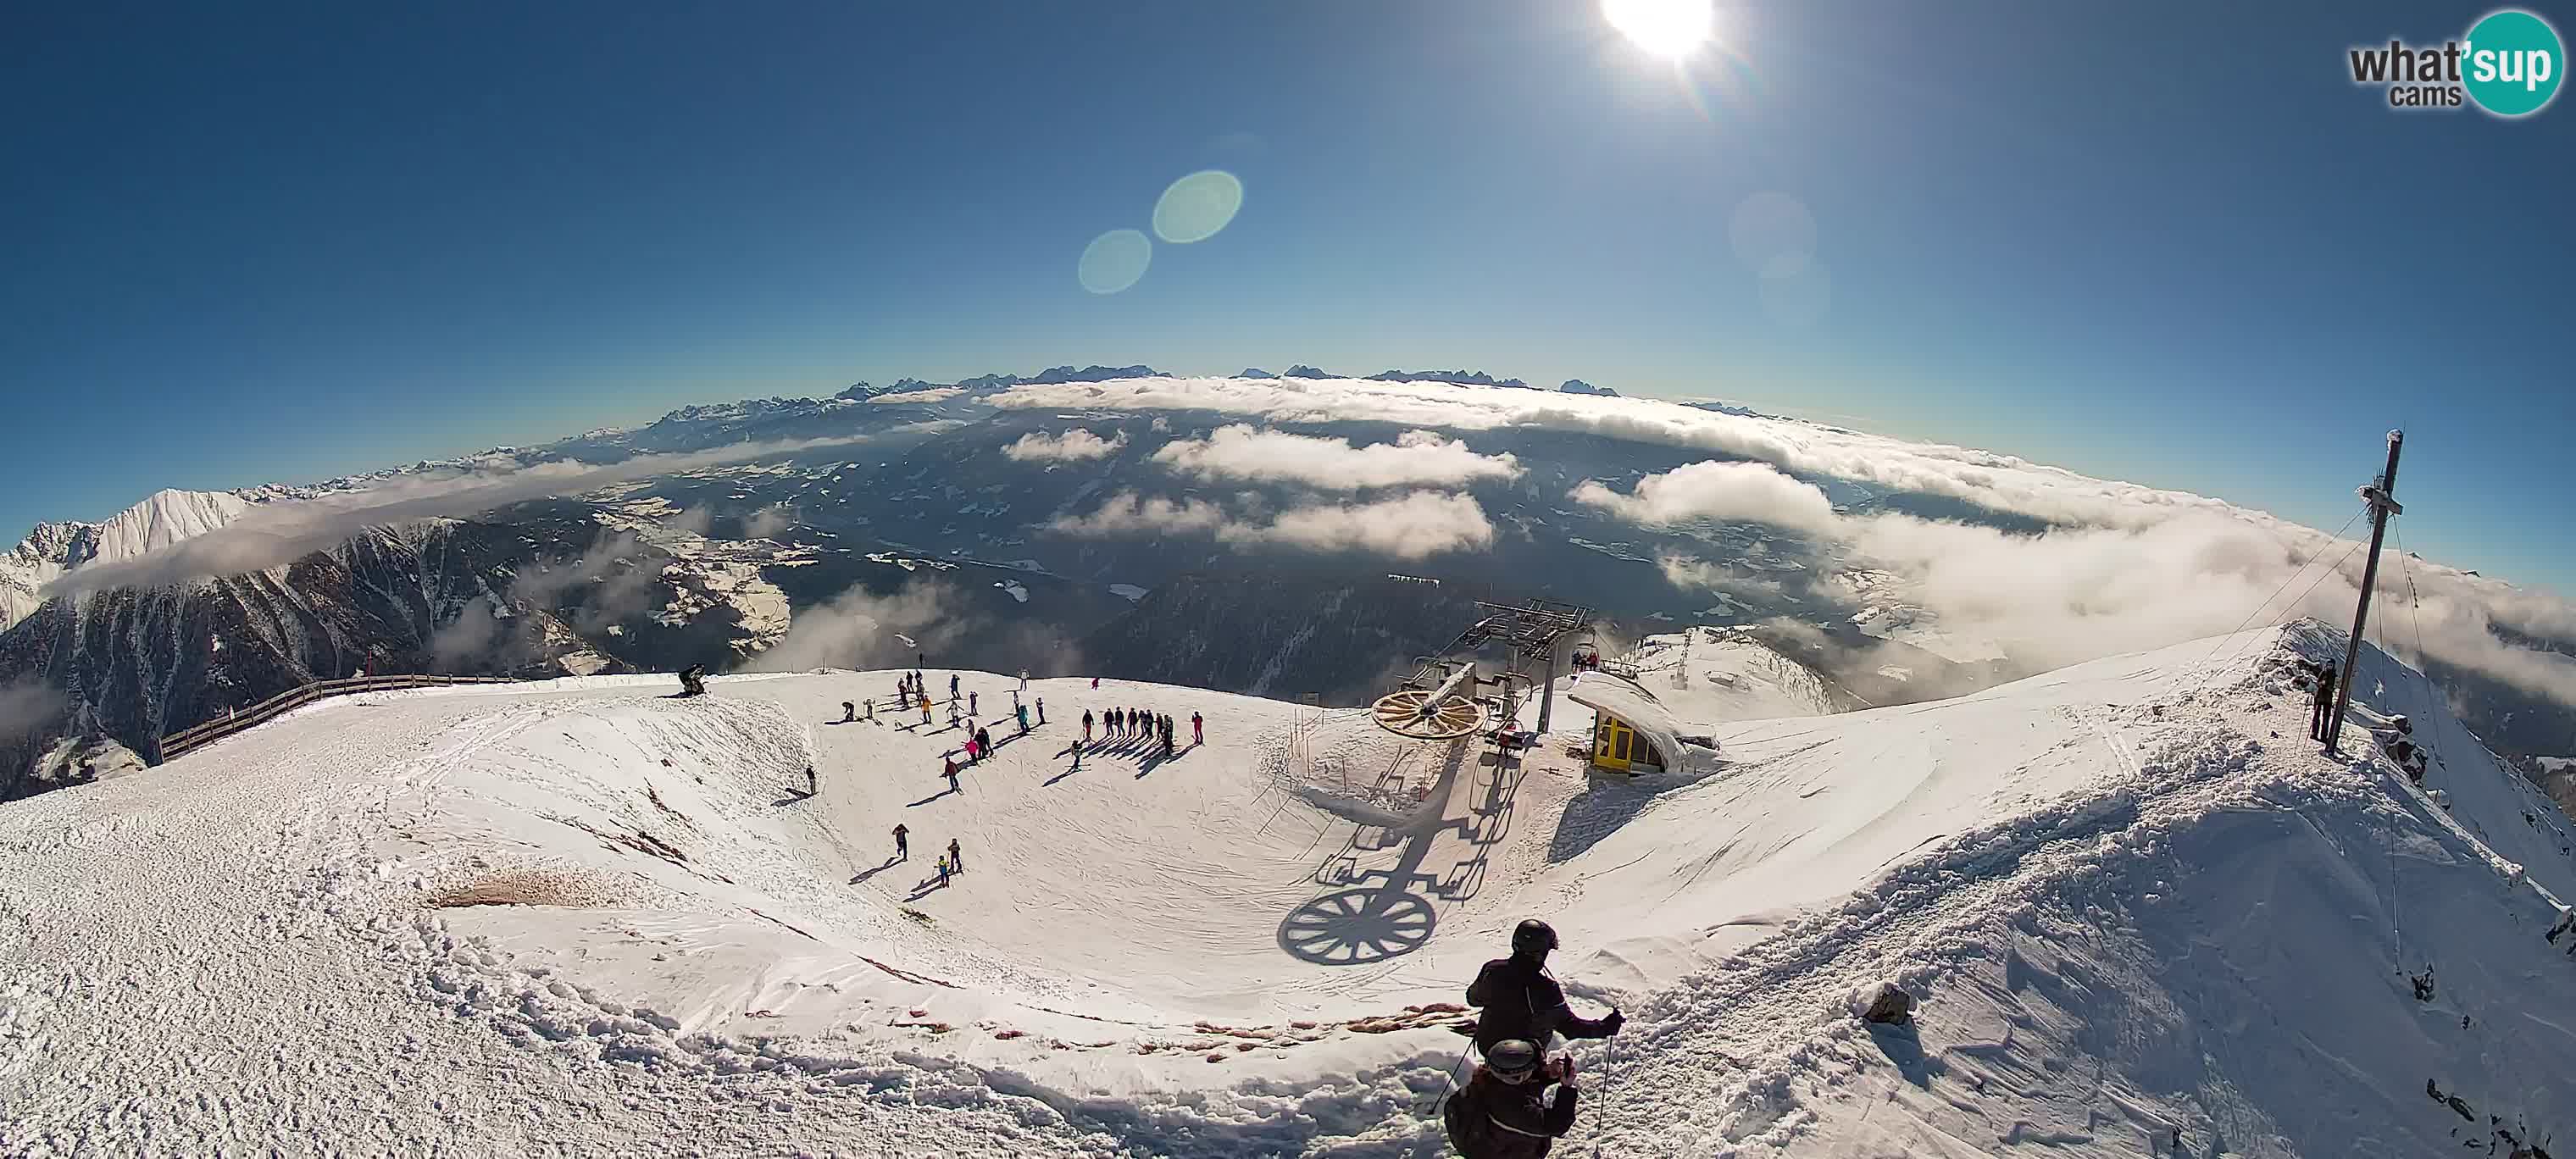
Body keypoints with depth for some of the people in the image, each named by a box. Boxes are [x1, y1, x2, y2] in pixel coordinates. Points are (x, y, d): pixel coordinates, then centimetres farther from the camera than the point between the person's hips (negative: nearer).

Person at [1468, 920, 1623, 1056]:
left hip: (1487, 1045, 4)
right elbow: (1569, 1026, -23)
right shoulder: (1544, 989, -32)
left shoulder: (1492, 970, -18)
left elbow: (1472, 998, -1)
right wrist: (1605, 1027, -12)